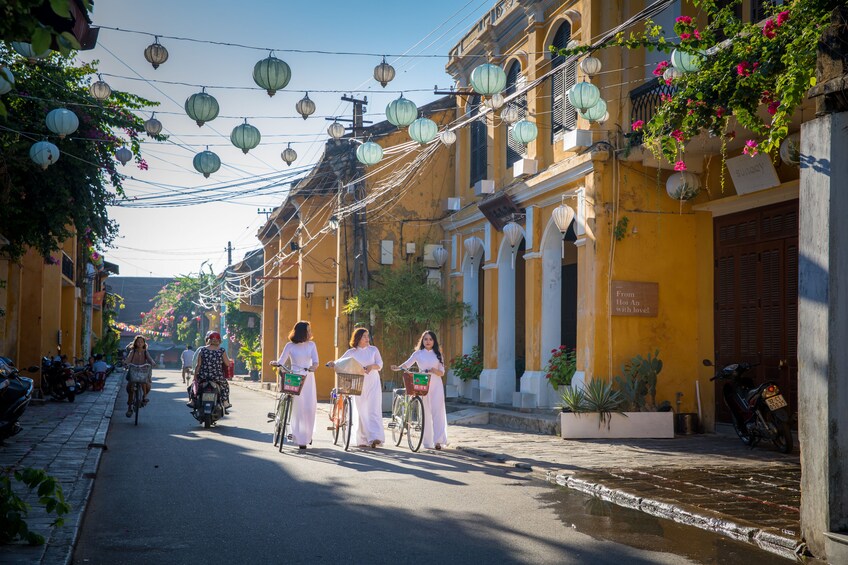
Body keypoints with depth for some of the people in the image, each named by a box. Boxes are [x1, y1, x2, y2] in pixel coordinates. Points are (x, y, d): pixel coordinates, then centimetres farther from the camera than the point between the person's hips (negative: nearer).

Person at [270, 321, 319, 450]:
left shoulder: (311, 345, 7)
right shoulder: (290, 346, 0)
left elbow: (315, 361, -3)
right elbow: (281, 361, -2)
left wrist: (314, 366, -26)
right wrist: (276, 363, -25)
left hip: (308, 378, 2)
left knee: (310, 408, -3)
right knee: (298, 408, -5)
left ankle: (308, 434, 17)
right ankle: (300, 439, 3)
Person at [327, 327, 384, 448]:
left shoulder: (373, 350, 7)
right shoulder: (351, 352, 5)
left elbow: (380, 364, 1)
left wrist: (372, 366, -20)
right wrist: (333, 364, -23)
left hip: (373, 384, -1)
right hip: (359, 384, 1)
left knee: (373, 410, -11)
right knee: (361, 412, 2)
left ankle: (375, 438, -19)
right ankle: (362, 439, 9)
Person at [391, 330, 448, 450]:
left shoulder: (437, 354, 10)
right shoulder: (418, 354, 8)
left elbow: (442, 373, 8)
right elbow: (407, 364, -1)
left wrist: (434, 371, -13)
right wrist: (397, 367, -21)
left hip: (436, 386, 0)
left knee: (437, 412, -9)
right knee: (425, 413, 0)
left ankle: (438, 440, -11)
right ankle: (427, 442, 4)